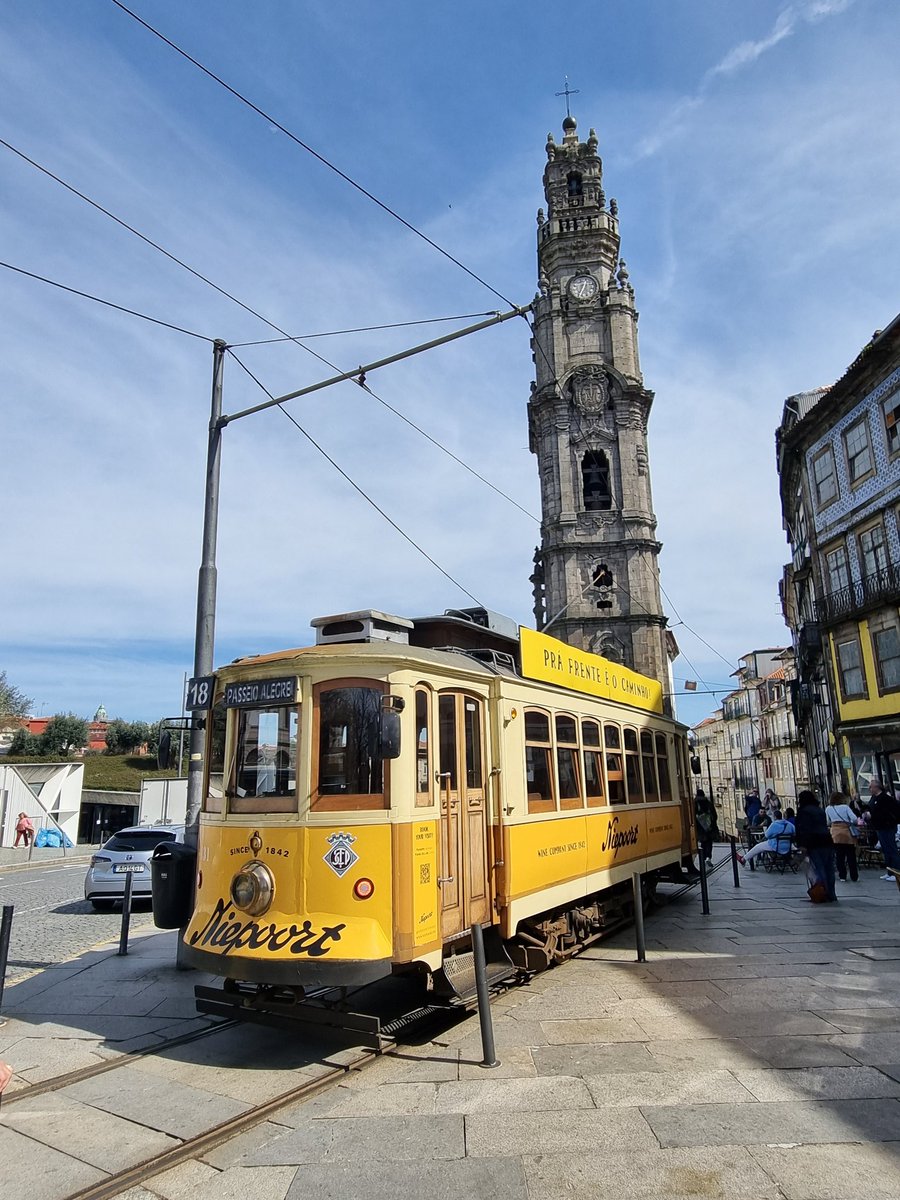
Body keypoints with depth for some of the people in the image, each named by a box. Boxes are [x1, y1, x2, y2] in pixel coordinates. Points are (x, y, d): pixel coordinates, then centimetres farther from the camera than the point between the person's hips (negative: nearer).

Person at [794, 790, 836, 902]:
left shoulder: (804, 811, -4)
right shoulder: (819, 810, 21)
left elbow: (804, 829, -14)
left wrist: (802, 845, -17)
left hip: (815, 844, -8)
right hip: (828, 841, 8)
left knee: (819, 870, -7)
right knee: (829, 870, 10)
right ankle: (831, 895, 13)